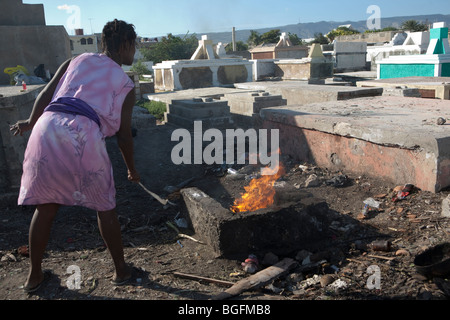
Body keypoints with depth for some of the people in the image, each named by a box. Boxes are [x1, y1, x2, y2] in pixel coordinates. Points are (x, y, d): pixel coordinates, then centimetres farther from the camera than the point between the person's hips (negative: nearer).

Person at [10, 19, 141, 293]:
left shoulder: (77, 61, 23)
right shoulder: (126, 84, 14)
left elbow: (45, 95, 16)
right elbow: (124, 135, 12)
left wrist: (30, 123, 34)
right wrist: (132, 170, 26)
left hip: (46, 129, 4)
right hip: (83, 136, -4)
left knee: (45, 207, 18)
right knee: (105, 207, 14)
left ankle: (34, 275, 31)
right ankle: (121, 270, 27)